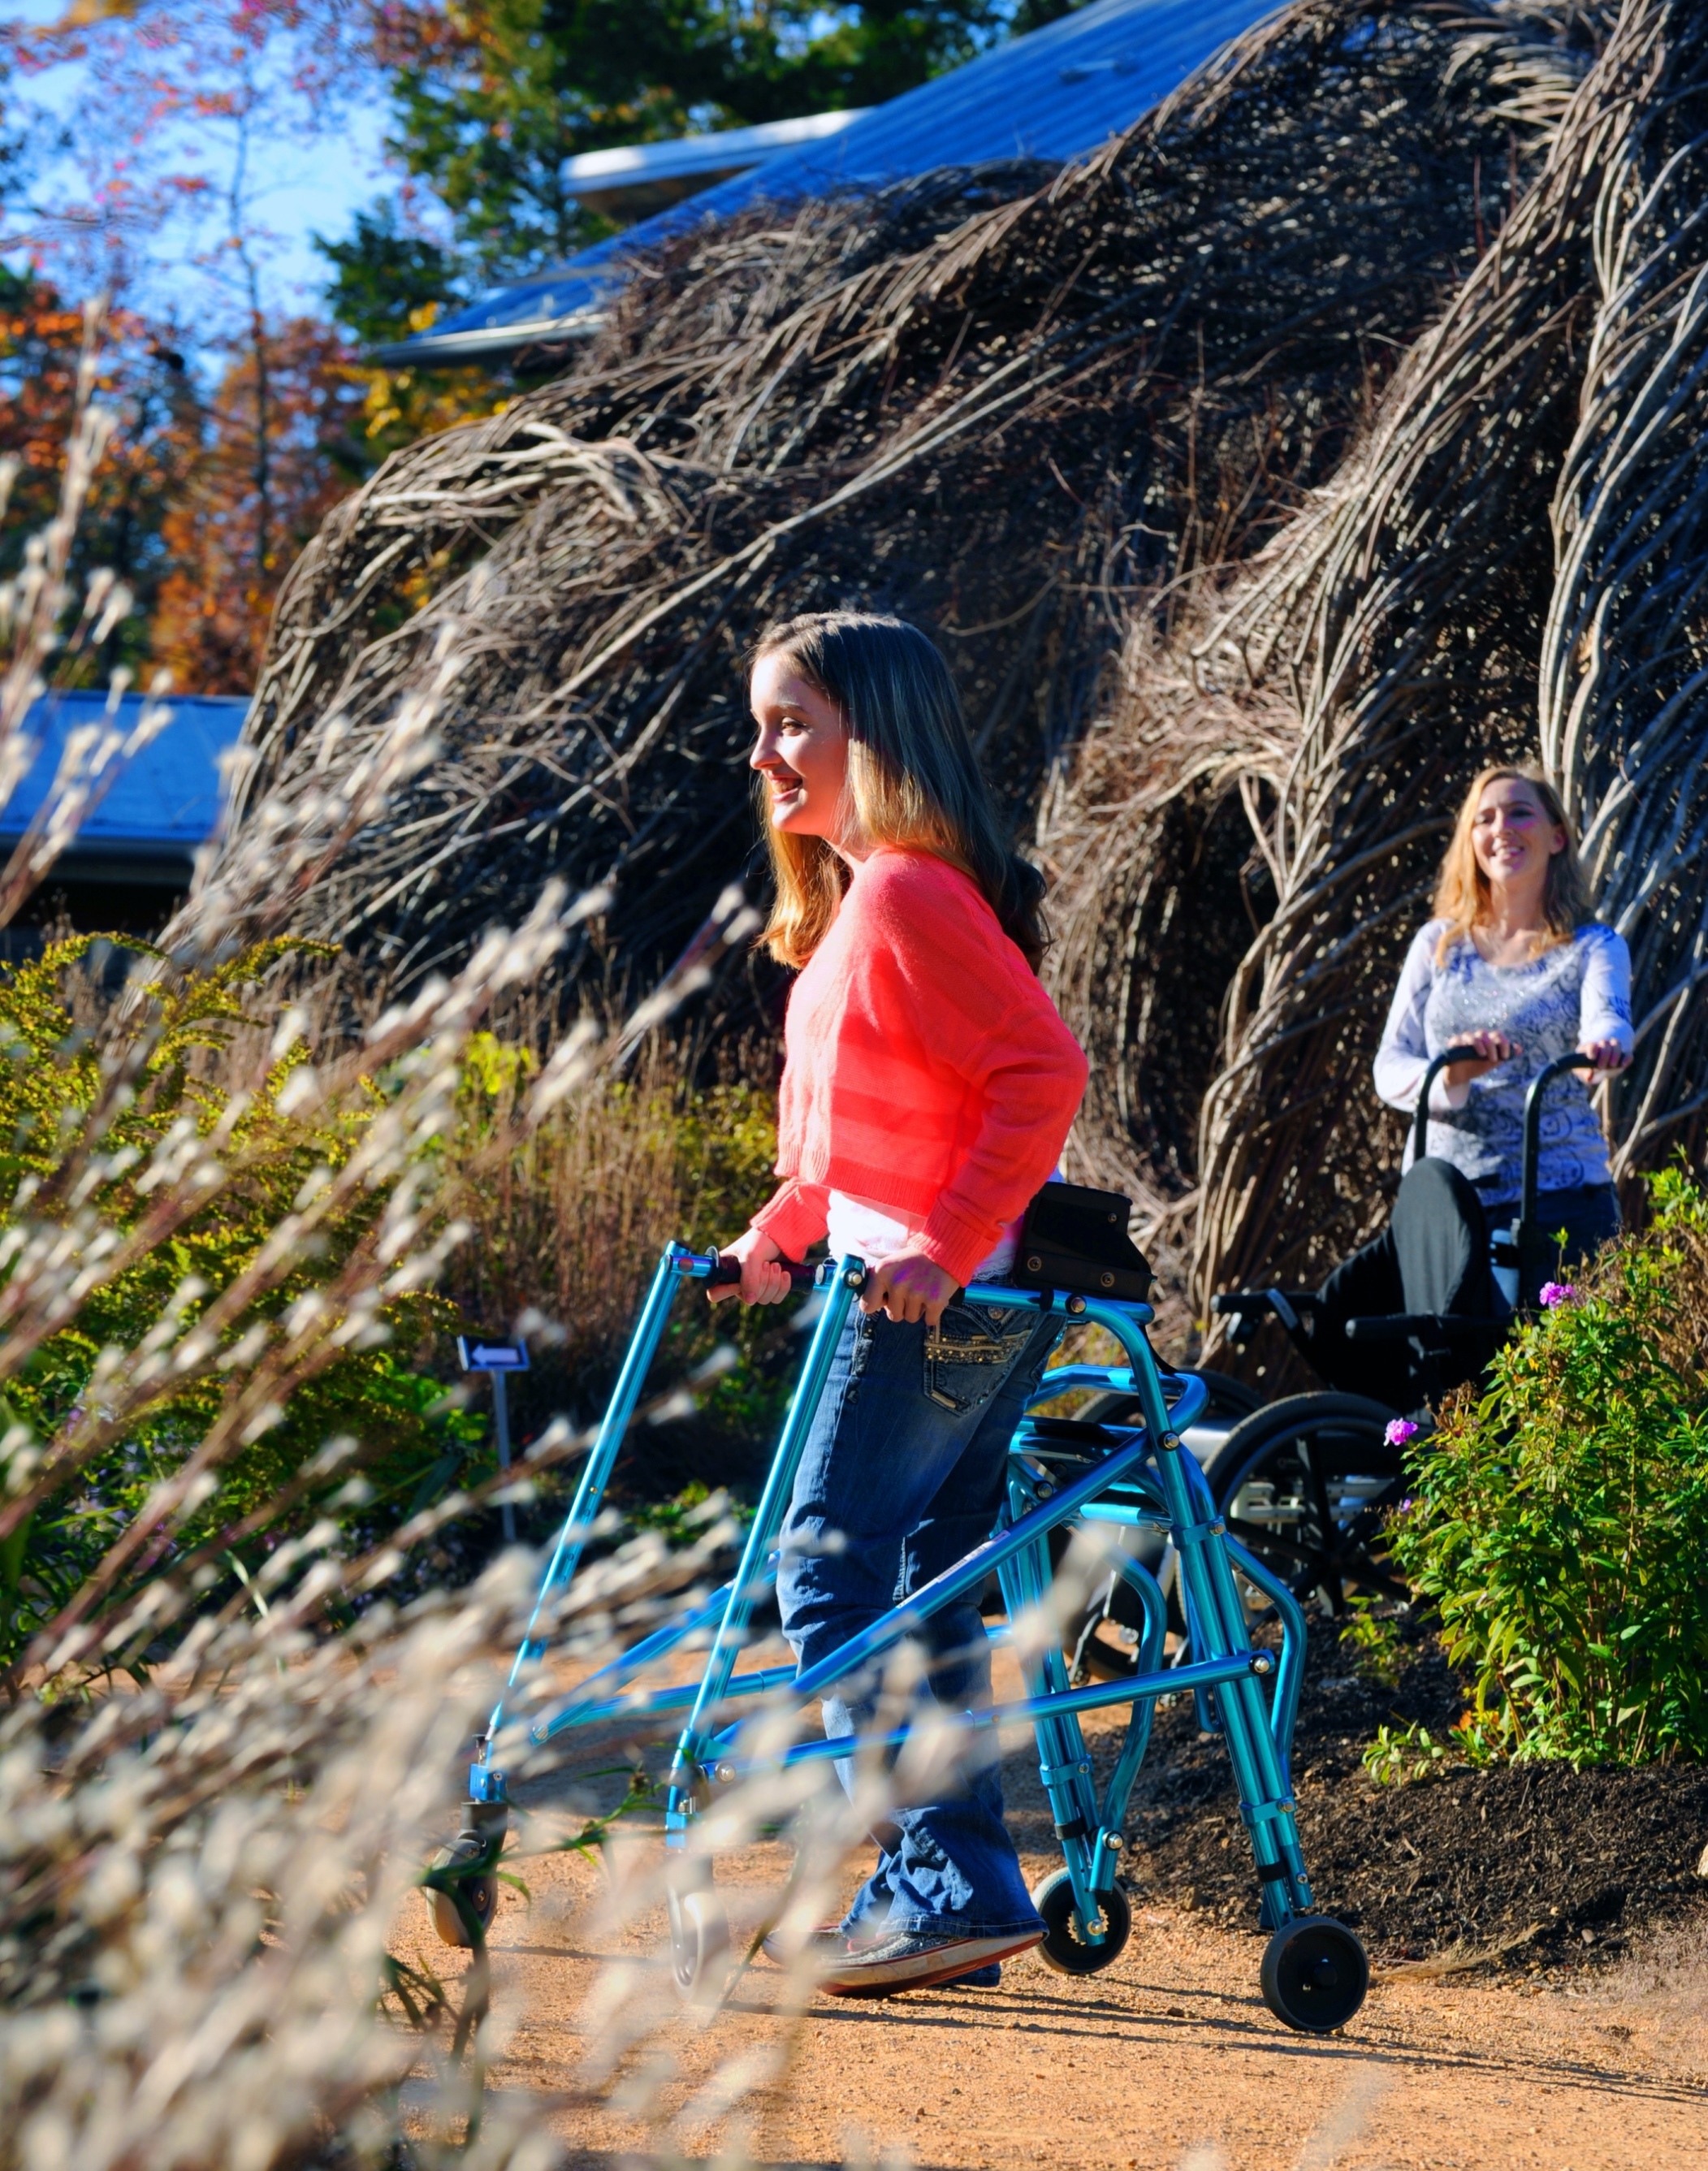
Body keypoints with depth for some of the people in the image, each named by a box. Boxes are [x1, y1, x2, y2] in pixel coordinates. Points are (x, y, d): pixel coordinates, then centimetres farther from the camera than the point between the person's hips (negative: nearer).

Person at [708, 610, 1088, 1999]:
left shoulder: (910, 894, -15)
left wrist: (943, 1248, -25)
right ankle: (946, 1893, 16)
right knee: (927, 1584, 12)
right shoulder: (861, 898, 18)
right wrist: (778, 1236, 19)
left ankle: (954, 1885, -12)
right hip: (967, 1296, 10)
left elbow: (1042, 1069, -24)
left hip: (940, 1297, -10)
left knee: (833, 1569, -11)